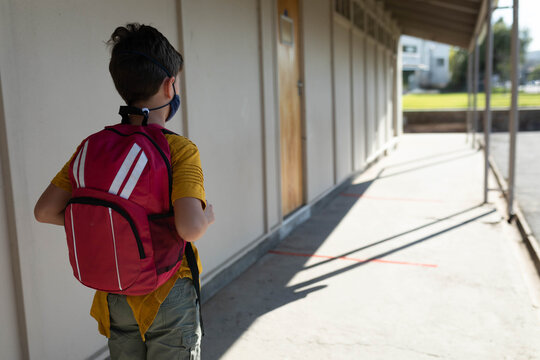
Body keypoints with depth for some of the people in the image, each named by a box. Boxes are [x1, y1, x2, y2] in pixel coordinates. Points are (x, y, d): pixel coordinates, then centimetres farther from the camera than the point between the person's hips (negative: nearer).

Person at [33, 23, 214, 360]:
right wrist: (208, 215, -11)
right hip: (167, 296, -5)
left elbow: (45, 211, -3)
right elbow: (190, 228, -32)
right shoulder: (180, 150, -20)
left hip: (114, 298, 5)